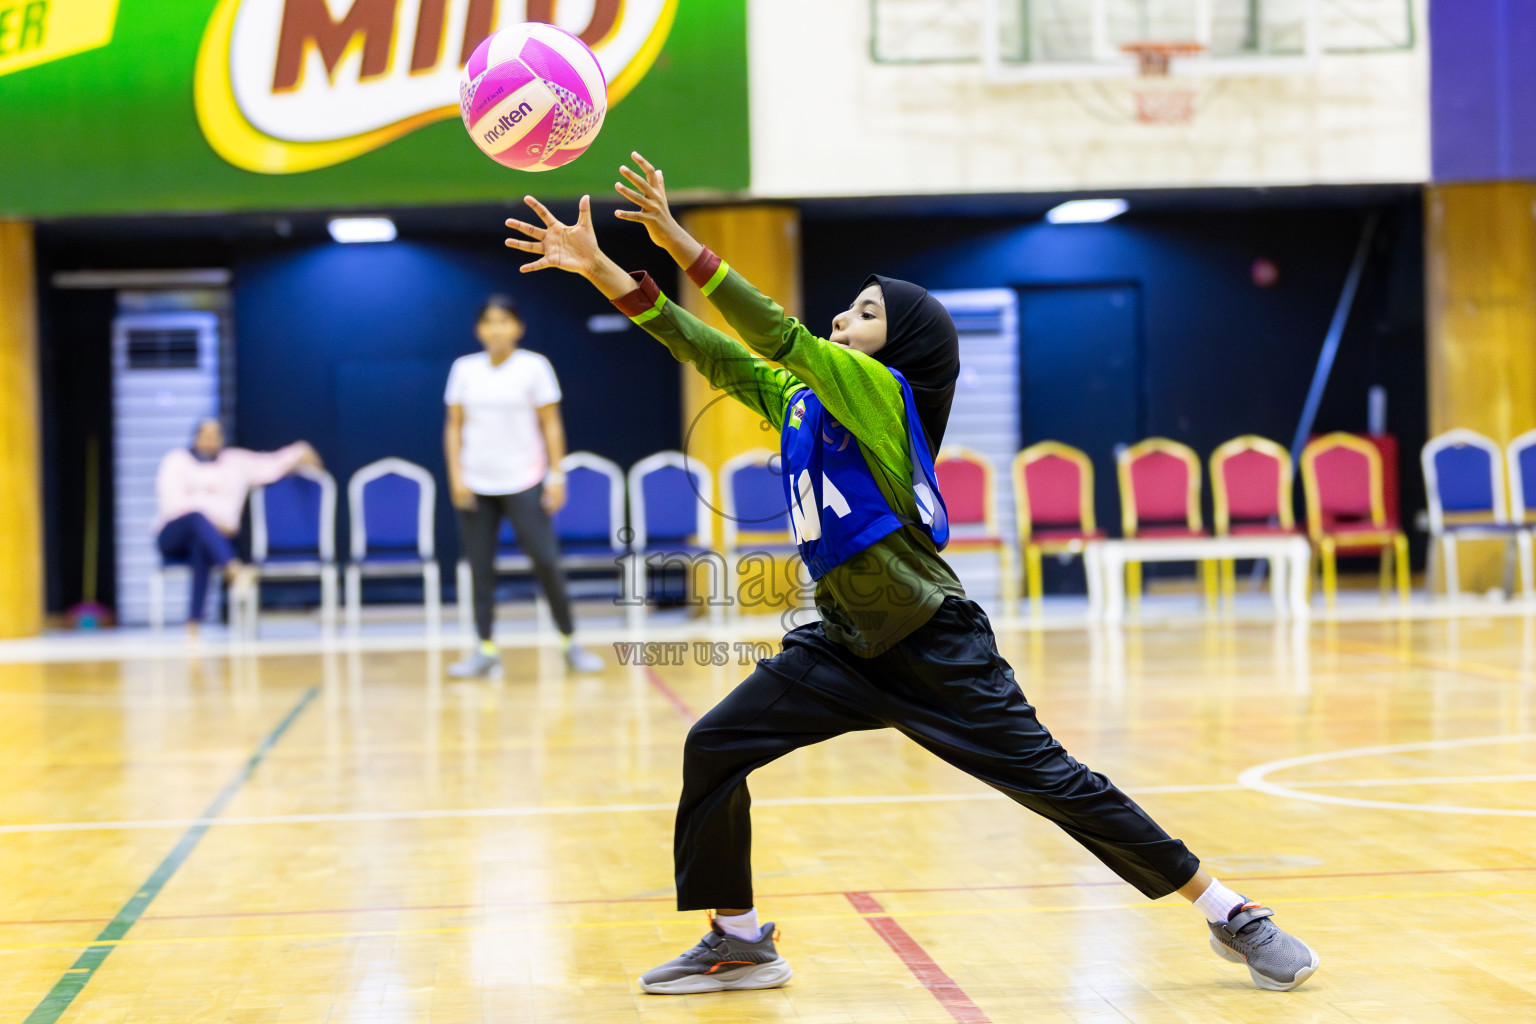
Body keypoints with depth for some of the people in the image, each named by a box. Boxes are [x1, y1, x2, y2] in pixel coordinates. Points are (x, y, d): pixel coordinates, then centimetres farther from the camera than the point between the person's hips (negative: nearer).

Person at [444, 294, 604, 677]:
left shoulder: (534, 367, 0)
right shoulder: (464, 369, 6)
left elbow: (551, 425, 1)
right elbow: (454, 427, 10)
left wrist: (556, 476, -5)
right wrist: (456, 475, 0)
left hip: (523, 483, -2)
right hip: (476, 485, 2)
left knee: (547, 562, -6)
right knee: (480, 567, 0)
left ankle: (570, 642, 6)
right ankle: (486, 650, 4)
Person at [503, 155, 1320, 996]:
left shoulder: (884, 392, -13)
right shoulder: (798, 399, 8)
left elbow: (781, 338, -25)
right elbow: (716, 352, 5)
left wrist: (684, 246, -30)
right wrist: (600, 269, -1)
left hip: (934, 650, -8)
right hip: (844, 644, 8)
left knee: (1051, 781, -7)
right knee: (711, 749, -2)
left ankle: (1231, 917, 6)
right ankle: (737, 942, 11)